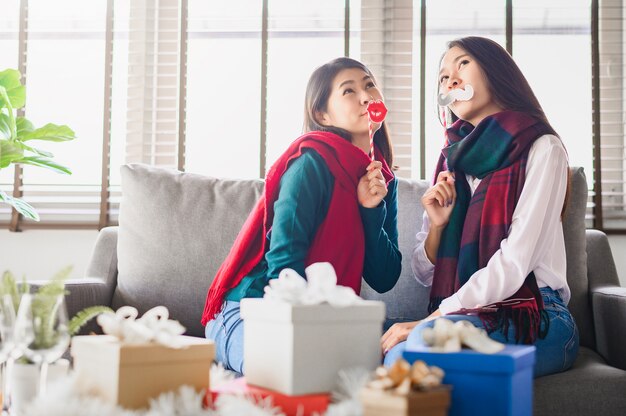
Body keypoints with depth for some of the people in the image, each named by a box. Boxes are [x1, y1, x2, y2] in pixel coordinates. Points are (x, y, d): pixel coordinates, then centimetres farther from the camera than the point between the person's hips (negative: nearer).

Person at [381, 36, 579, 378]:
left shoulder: (541, 148, 0)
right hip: (460, 317, 4)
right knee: (396, 353, -29)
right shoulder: (451, 161, 18)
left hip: (536, 322, -4)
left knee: (425, 339, -34)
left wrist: (429, 321, -18)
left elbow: (515, 262, -12)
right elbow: (425, 275, 16)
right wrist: (437, 225, -5)